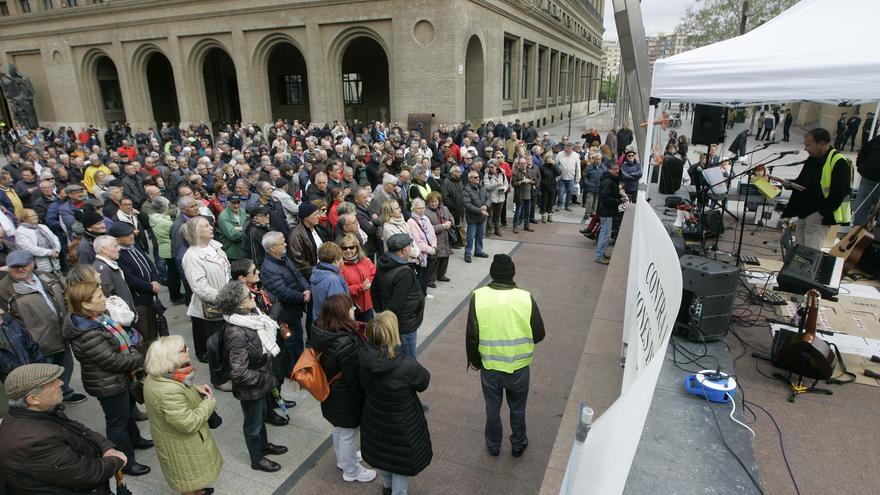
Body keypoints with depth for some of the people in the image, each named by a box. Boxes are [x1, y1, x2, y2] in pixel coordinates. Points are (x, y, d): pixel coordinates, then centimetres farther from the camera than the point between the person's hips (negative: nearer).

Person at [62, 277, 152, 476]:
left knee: (128, 410, 29)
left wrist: (131, 340, -5)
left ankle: (134, 439, 53)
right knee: (117, 422, 10)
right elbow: (114, 361, -28)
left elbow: (117, 338, 13)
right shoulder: (87, 335, -34)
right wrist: (141, 357, -14)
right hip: (108, 386, -9)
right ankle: (125, 462, 30)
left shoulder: (99, 317, -6)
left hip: (119, 379, 9)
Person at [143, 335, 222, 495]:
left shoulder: (158, 375, -10)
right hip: (181, 444, -9)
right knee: (189, 476, 17)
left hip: (174, 437, 9)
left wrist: (196, 389, -3)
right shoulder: (169, 391, -40)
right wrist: (209, 404, -20)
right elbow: (188, 423, -33)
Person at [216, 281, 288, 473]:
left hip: (260, 382, 8)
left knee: (261, 414, 29)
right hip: (250, 388, -7)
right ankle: (257, 459, 40)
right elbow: (239, 372, -33)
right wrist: (266, 379, -22)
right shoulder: (237, 334, -34)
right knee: (253, 422, 16)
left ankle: (263, 445, 53)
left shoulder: (249, 317, -8)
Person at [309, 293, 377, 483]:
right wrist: (362, 399, -11)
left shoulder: (319, 331, -13)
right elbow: (355, 378, -27)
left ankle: (343, 458, 55)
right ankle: (351, 471, 40)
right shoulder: (346, 344, -38)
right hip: (346, 398, -8)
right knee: (348, 434, 17)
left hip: (330, 393, 8)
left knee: (339, 430, 30)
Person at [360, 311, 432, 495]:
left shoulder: (363, 356, -25)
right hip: (402, 424, -5)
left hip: (374, 419, 5)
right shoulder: (407, 365, -38)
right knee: (402, 459, 23)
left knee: (384, 451, 32)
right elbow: (424, 381, -16)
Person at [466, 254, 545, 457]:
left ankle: (493, 445, 42)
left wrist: (473, 359, 4)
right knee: (517, 409, 23)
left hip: (490, 367, 0)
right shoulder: (526, 298, -17)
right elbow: (539, 334, -8)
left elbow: (472, 336, -13)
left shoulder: (478, 297, -17)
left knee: (492, 408, 22)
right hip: (519, 367, 0)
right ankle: (518, 444, 43)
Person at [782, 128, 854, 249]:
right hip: (803, 213, 9)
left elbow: (839, 193, -19)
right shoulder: (812, 160, 13)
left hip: (819, 217, -9)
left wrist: (821, 213, -19)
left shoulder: (839, 162, -14)